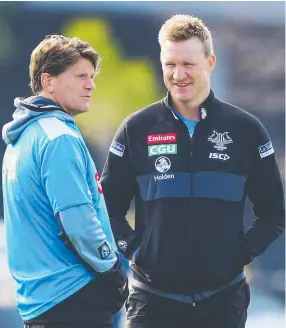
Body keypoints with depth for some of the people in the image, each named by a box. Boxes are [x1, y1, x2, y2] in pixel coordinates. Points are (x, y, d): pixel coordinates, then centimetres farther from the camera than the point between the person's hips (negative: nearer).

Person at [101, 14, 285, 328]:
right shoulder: (136, 129, 2)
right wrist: (133, 250, -6)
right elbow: (109, 206, 8)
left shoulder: (246, 129, 3)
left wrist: (242, 253, -5)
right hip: (153, 299, 0)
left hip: (223, 300, 1)